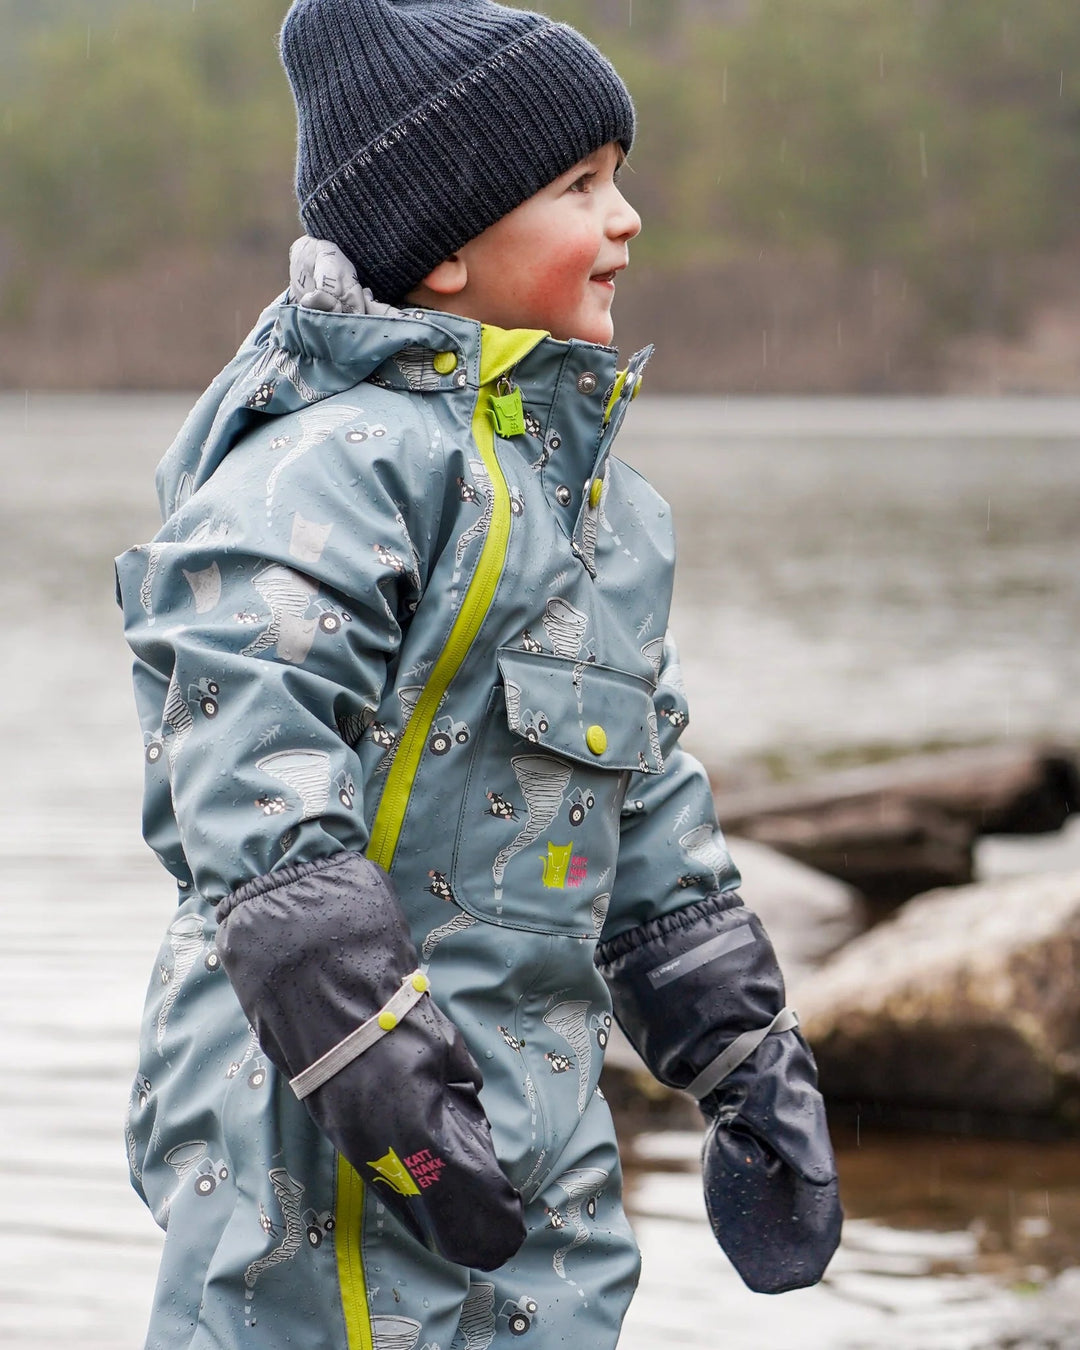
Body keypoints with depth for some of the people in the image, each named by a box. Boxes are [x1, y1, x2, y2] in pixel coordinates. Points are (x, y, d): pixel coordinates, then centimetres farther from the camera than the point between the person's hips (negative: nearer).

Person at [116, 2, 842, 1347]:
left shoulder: (601, 497, 17)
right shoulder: (330, 465, -13)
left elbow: (648, 813, 24)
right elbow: (258, 803, -21)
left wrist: (748, 1062, 21)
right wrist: (386, 1081, -25)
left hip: (542, 1135, 9)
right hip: (323, 1142, -9)